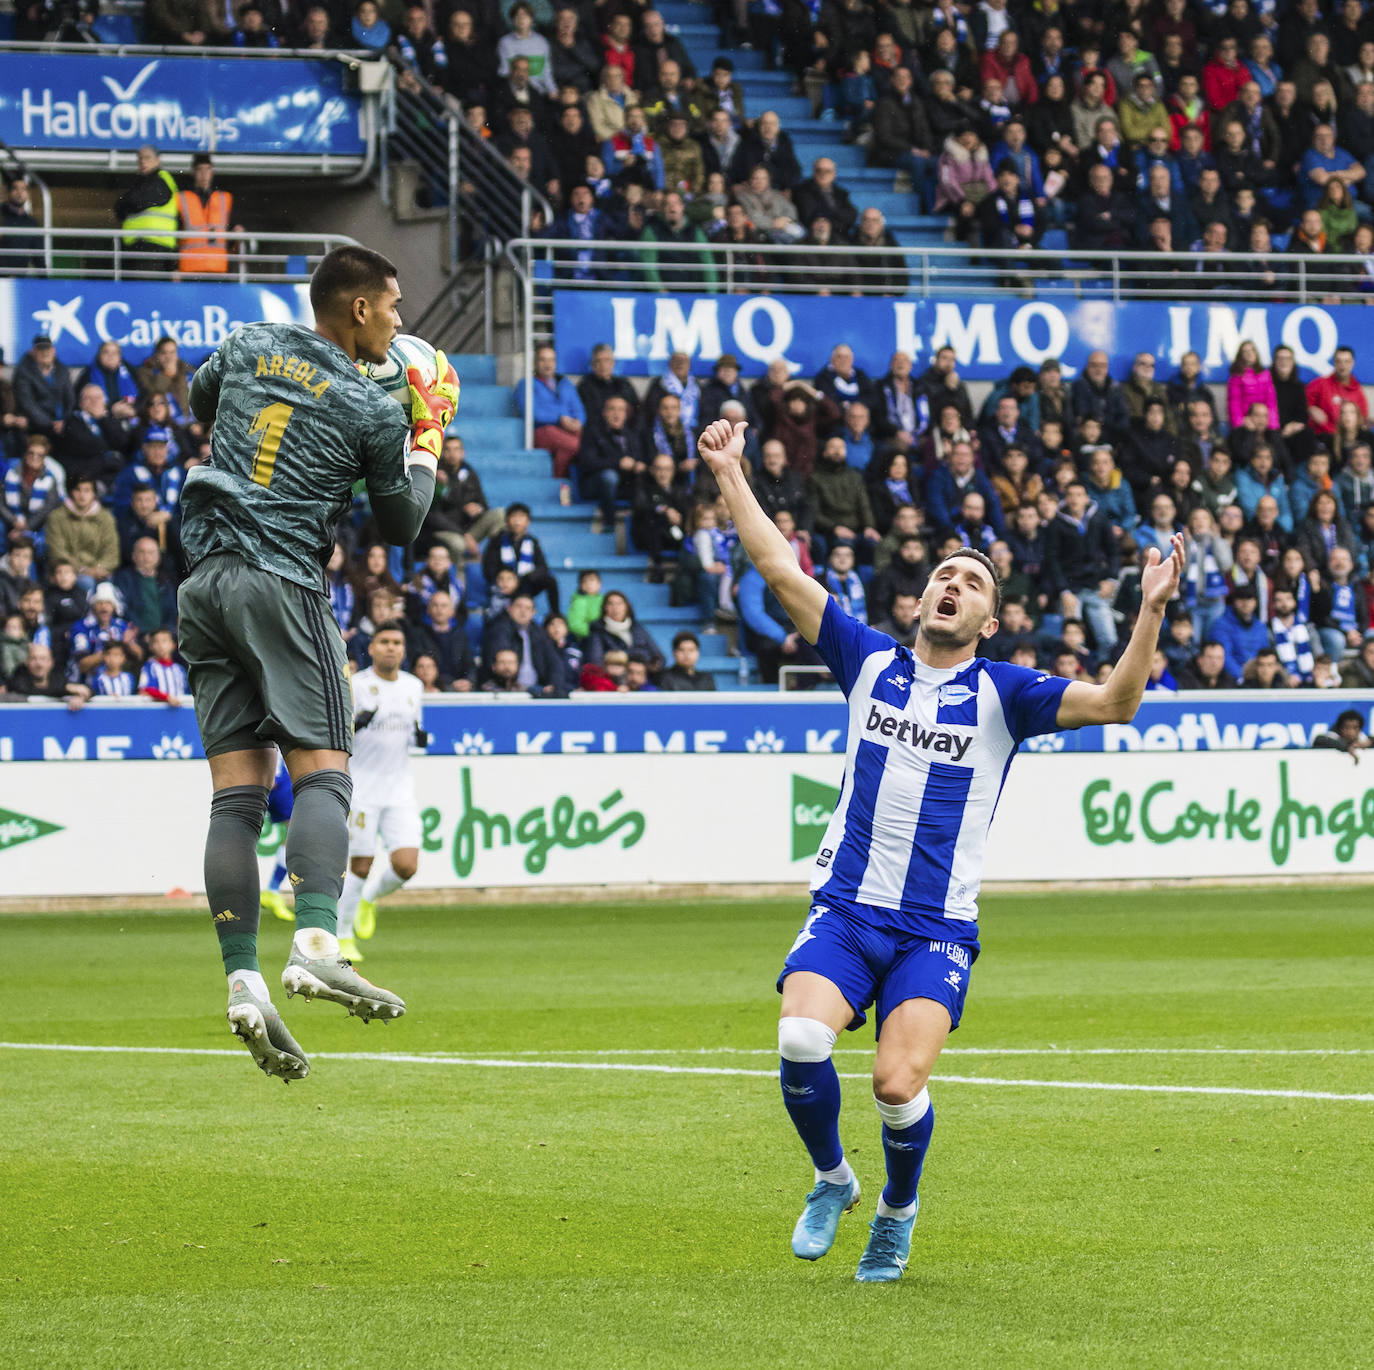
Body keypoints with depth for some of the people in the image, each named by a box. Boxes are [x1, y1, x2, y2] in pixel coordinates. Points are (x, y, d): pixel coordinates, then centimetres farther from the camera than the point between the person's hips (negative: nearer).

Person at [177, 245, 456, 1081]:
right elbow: (402, 525, 11)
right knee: (322, 771, -10)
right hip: (283, 584, -6)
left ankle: (243, 979, -8)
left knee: (238, 791, 1)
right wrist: (428, 443, 24)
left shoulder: (248, 347, 12)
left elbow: (201, 402, 36)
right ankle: (316, 943, -32)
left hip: (205, 580, 6)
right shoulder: (374, 411, -1)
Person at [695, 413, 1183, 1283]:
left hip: (936, 929, -2)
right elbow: (783, 575, 7)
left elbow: (1115, 703, -9)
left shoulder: (1001, 694, 3)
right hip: (844, 909, 2)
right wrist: (730, 477, 3)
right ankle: (831, 1179, 6)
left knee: (899, 1083, -18)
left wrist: (1151, 614, -22)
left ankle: (899, 1209, 14)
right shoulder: (870, 662, 9)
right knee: (802, 1040, -23)